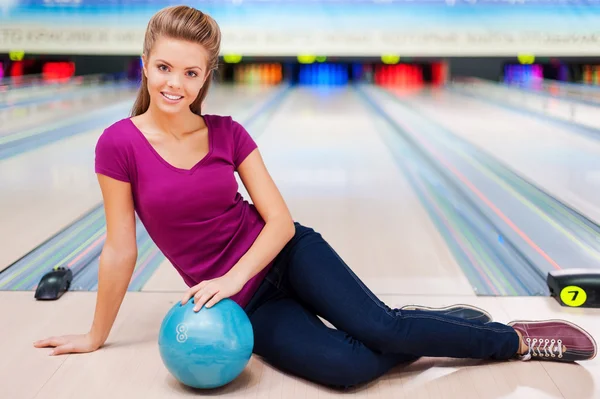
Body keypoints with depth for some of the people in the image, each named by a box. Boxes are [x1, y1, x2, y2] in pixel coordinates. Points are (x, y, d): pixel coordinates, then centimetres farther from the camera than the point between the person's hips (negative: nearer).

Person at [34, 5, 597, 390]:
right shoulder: (120, 144, -12)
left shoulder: (228, 134, -5)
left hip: (283, 254, 1)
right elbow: (120, 250, -5)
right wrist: (96, 337, 1)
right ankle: (425, 330, 5)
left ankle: (515, 338, 3)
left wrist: (233, 276, -20)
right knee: (347, 367, -25)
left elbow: (280, 220, -6)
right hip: (243, 304, -1)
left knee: (377, 327, -21)